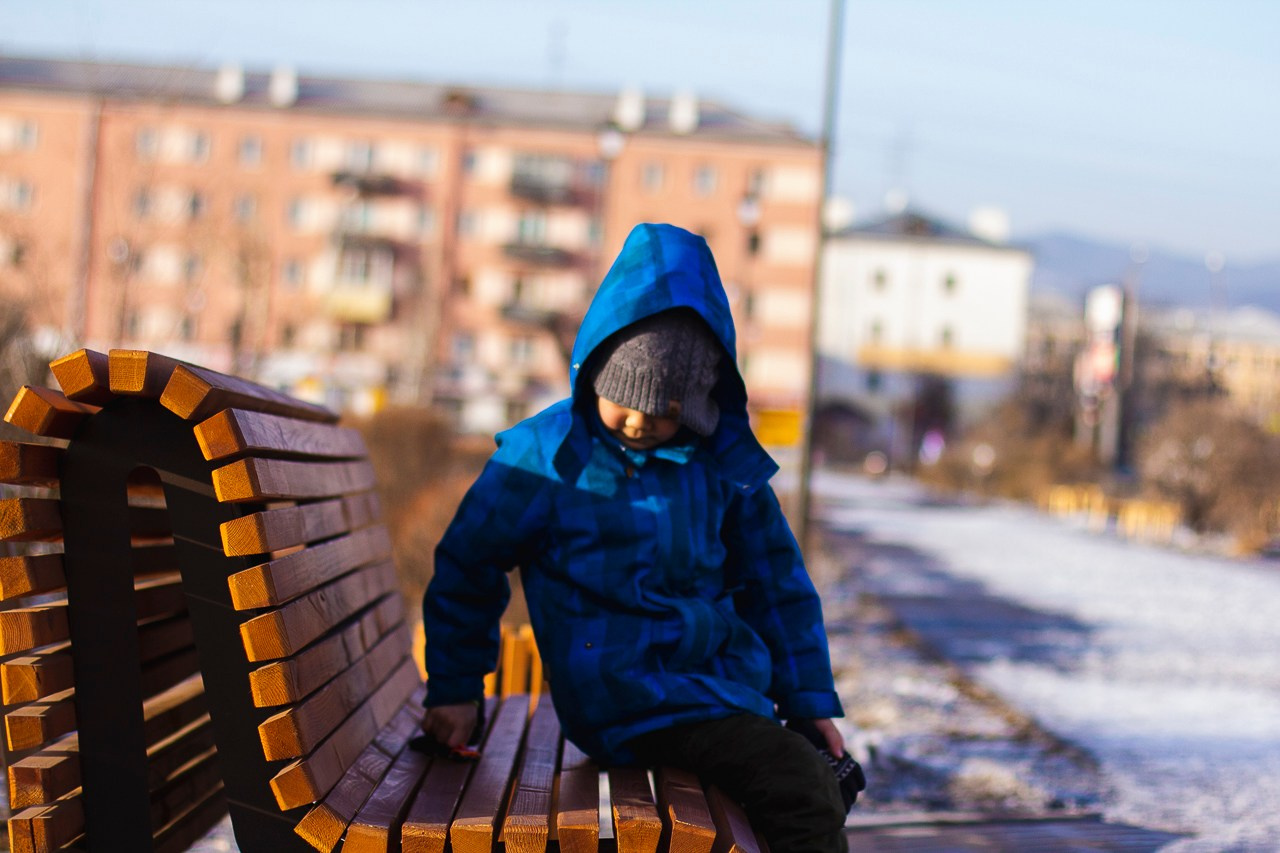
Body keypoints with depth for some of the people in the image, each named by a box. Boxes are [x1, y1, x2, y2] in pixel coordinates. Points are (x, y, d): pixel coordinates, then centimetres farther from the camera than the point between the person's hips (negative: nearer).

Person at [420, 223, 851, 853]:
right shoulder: (544, 457, -4)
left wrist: (810, 702, 16)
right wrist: (455, 688, 11)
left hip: (722, 683, 6)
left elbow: (775, 584, 18)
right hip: (630, 700, -6)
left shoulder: (723, 461, 7)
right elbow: (467, 566, 9)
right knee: (804, 793, -24)